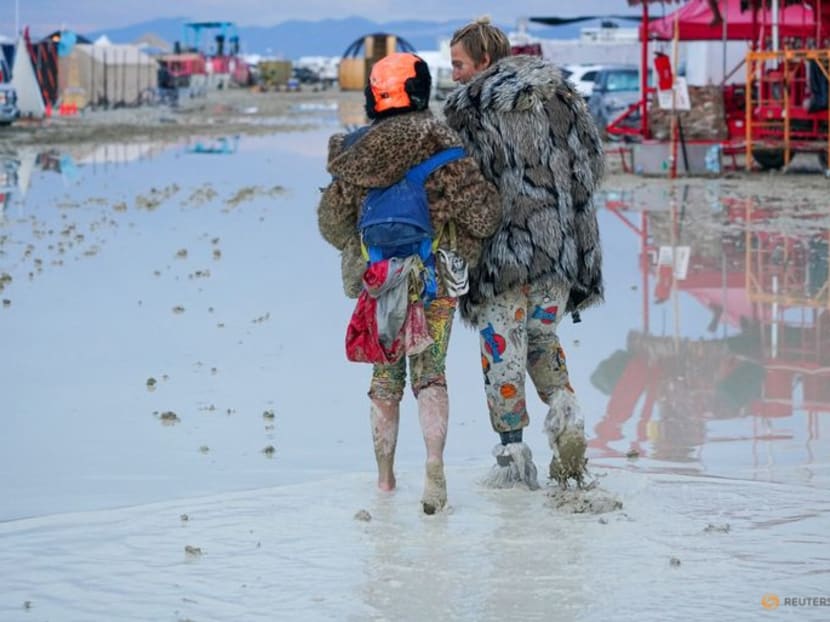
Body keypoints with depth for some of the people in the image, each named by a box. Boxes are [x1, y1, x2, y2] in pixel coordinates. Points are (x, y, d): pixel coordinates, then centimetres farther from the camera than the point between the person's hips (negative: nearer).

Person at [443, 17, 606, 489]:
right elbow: (594, 162, 10)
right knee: (542, 335, 21)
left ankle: (514, 454, 0)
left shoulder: (468, 108, -7)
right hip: (562, 243, 5)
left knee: (503, 347, 3)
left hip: (502, 244, -5)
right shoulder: (558, 93, 7)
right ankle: (565, 412, -2)